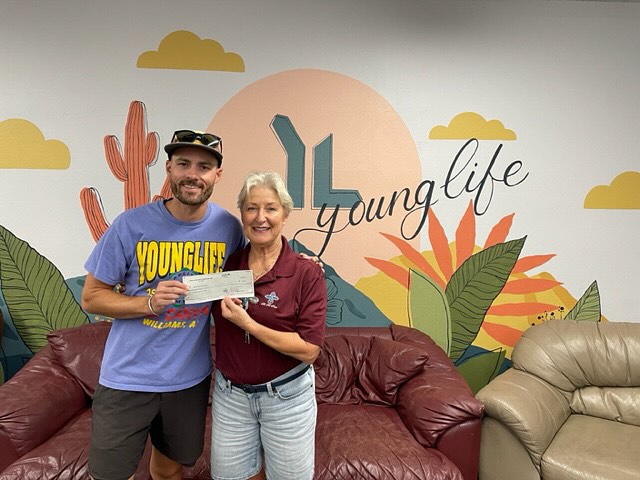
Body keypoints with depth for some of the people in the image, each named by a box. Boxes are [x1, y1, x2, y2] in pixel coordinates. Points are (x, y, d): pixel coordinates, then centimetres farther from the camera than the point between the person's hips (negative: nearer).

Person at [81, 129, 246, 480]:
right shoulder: (131, 224, -14)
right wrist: (149, 303, -23)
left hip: (191, 378, 2)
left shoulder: (230, 228, -8)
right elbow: (91, 297, -6)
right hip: (127, 379, -2)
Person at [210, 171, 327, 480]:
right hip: (230, 394, 4)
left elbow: (309, 349, -19)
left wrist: (247, 323, -24)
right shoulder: (227, 265, -4)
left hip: (287, 396, -3)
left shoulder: (307, 273, -15)